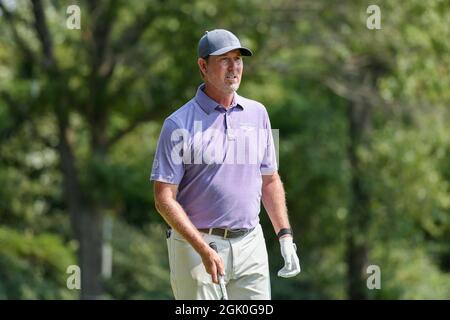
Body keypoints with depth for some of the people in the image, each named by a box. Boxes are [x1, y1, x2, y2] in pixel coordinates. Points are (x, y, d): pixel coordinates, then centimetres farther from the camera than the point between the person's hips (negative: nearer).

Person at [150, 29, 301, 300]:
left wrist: (285, 236, 6)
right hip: (196, 246, -5)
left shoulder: (257, 113, 9)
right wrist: (205, 251, -19)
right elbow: (165, 198, -10)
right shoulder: (179, 124, -7)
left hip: (250, 245, 5)